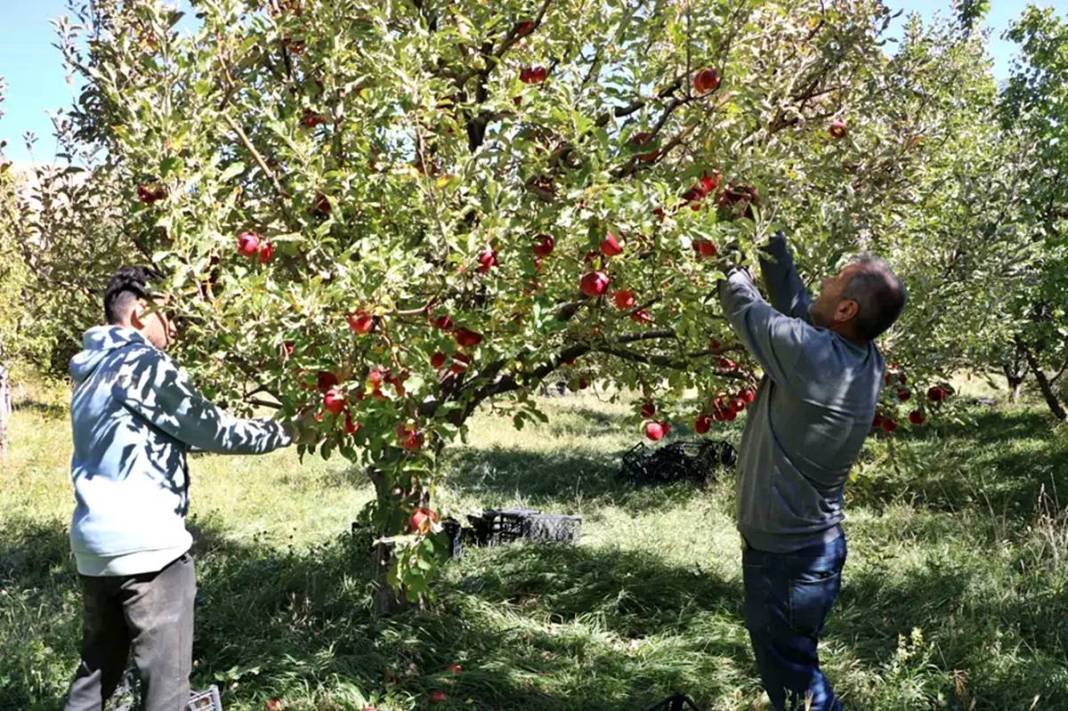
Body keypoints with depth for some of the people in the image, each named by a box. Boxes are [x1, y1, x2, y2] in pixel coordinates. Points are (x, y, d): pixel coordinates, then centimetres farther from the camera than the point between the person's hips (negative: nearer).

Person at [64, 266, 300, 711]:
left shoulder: (92, 371, 17)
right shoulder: (144, 364, -11)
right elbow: (213, 431, -8)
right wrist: (285, 432, 4)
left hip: (94, 544, 9)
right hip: (146, 547, -9)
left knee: (96, 673, 20)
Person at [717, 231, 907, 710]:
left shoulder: (813, 354, -27)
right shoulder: (865, 360, -3)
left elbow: (742, 305, -12)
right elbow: (794, 305, 11)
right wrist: (770, 242, 14)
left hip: (786, 558, -8)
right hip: (812, 545, 9)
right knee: (795, 670, 24)